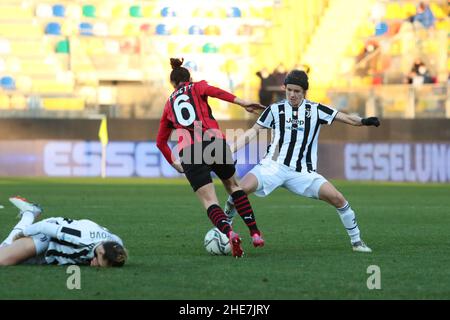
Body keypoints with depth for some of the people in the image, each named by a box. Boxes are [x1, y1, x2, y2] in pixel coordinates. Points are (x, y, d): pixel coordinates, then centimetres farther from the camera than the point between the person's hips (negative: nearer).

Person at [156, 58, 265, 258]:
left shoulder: (169, 103, 26)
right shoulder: (197, 87, 19)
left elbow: (161, 141, 32)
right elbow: (212, 91, -7)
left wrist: (173, 162, 47)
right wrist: (241, 102, -16)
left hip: (189, 151, 0)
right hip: (214, 141, 0)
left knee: (209, 201, -3)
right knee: (232, 185, 24)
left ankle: (229, 233, -33)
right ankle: (255, 234, 14)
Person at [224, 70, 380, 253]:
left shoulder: (315, 110, 6)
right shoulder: (276, 109, 7)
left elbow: (347, 118, 2)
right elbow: (253, 131, 12)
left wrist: (363, 121, -18)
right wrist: (230, 150, 3)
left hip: (302, 172, 0)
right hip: (274, 165, 0)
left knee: (337, 199, -14)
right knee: (240, 190, -25)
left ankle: (356, 241, 4)